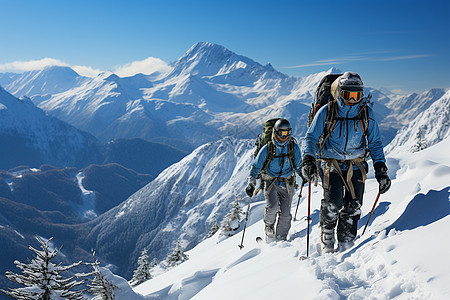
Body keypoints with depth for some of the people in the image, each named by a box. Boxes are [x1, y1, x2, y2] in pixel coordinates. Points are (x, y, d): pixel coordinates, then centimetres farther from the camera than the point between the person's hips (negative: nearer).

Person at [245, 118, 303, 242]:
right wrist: (251, 183, -9)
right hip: (270, 182, -2)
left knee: (285, 214, -1)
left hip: (286, 183, 2)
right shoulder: (267, 149, -7)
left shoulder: (294, 148, -1)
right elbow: (256, 167, -1)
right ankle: (269, 227, 8)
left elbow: (298, 165, 12)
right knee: (272, 206, -22)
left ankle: (281, 239, 15)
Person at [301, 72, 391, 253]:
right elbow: (311, 138, 0)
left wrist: (381, 170, 1)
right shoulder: (326, 112, -4)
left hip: (356, 166, 2)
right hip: (332, 165, -2)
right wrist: (308, 160, -17)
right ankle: (327, 241, 6)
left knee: (353, 207, -5)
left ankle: (345, 244, 9)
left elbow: (375, 143, 9)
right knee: (332, 203, -16)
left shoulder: (366, 113, 3)